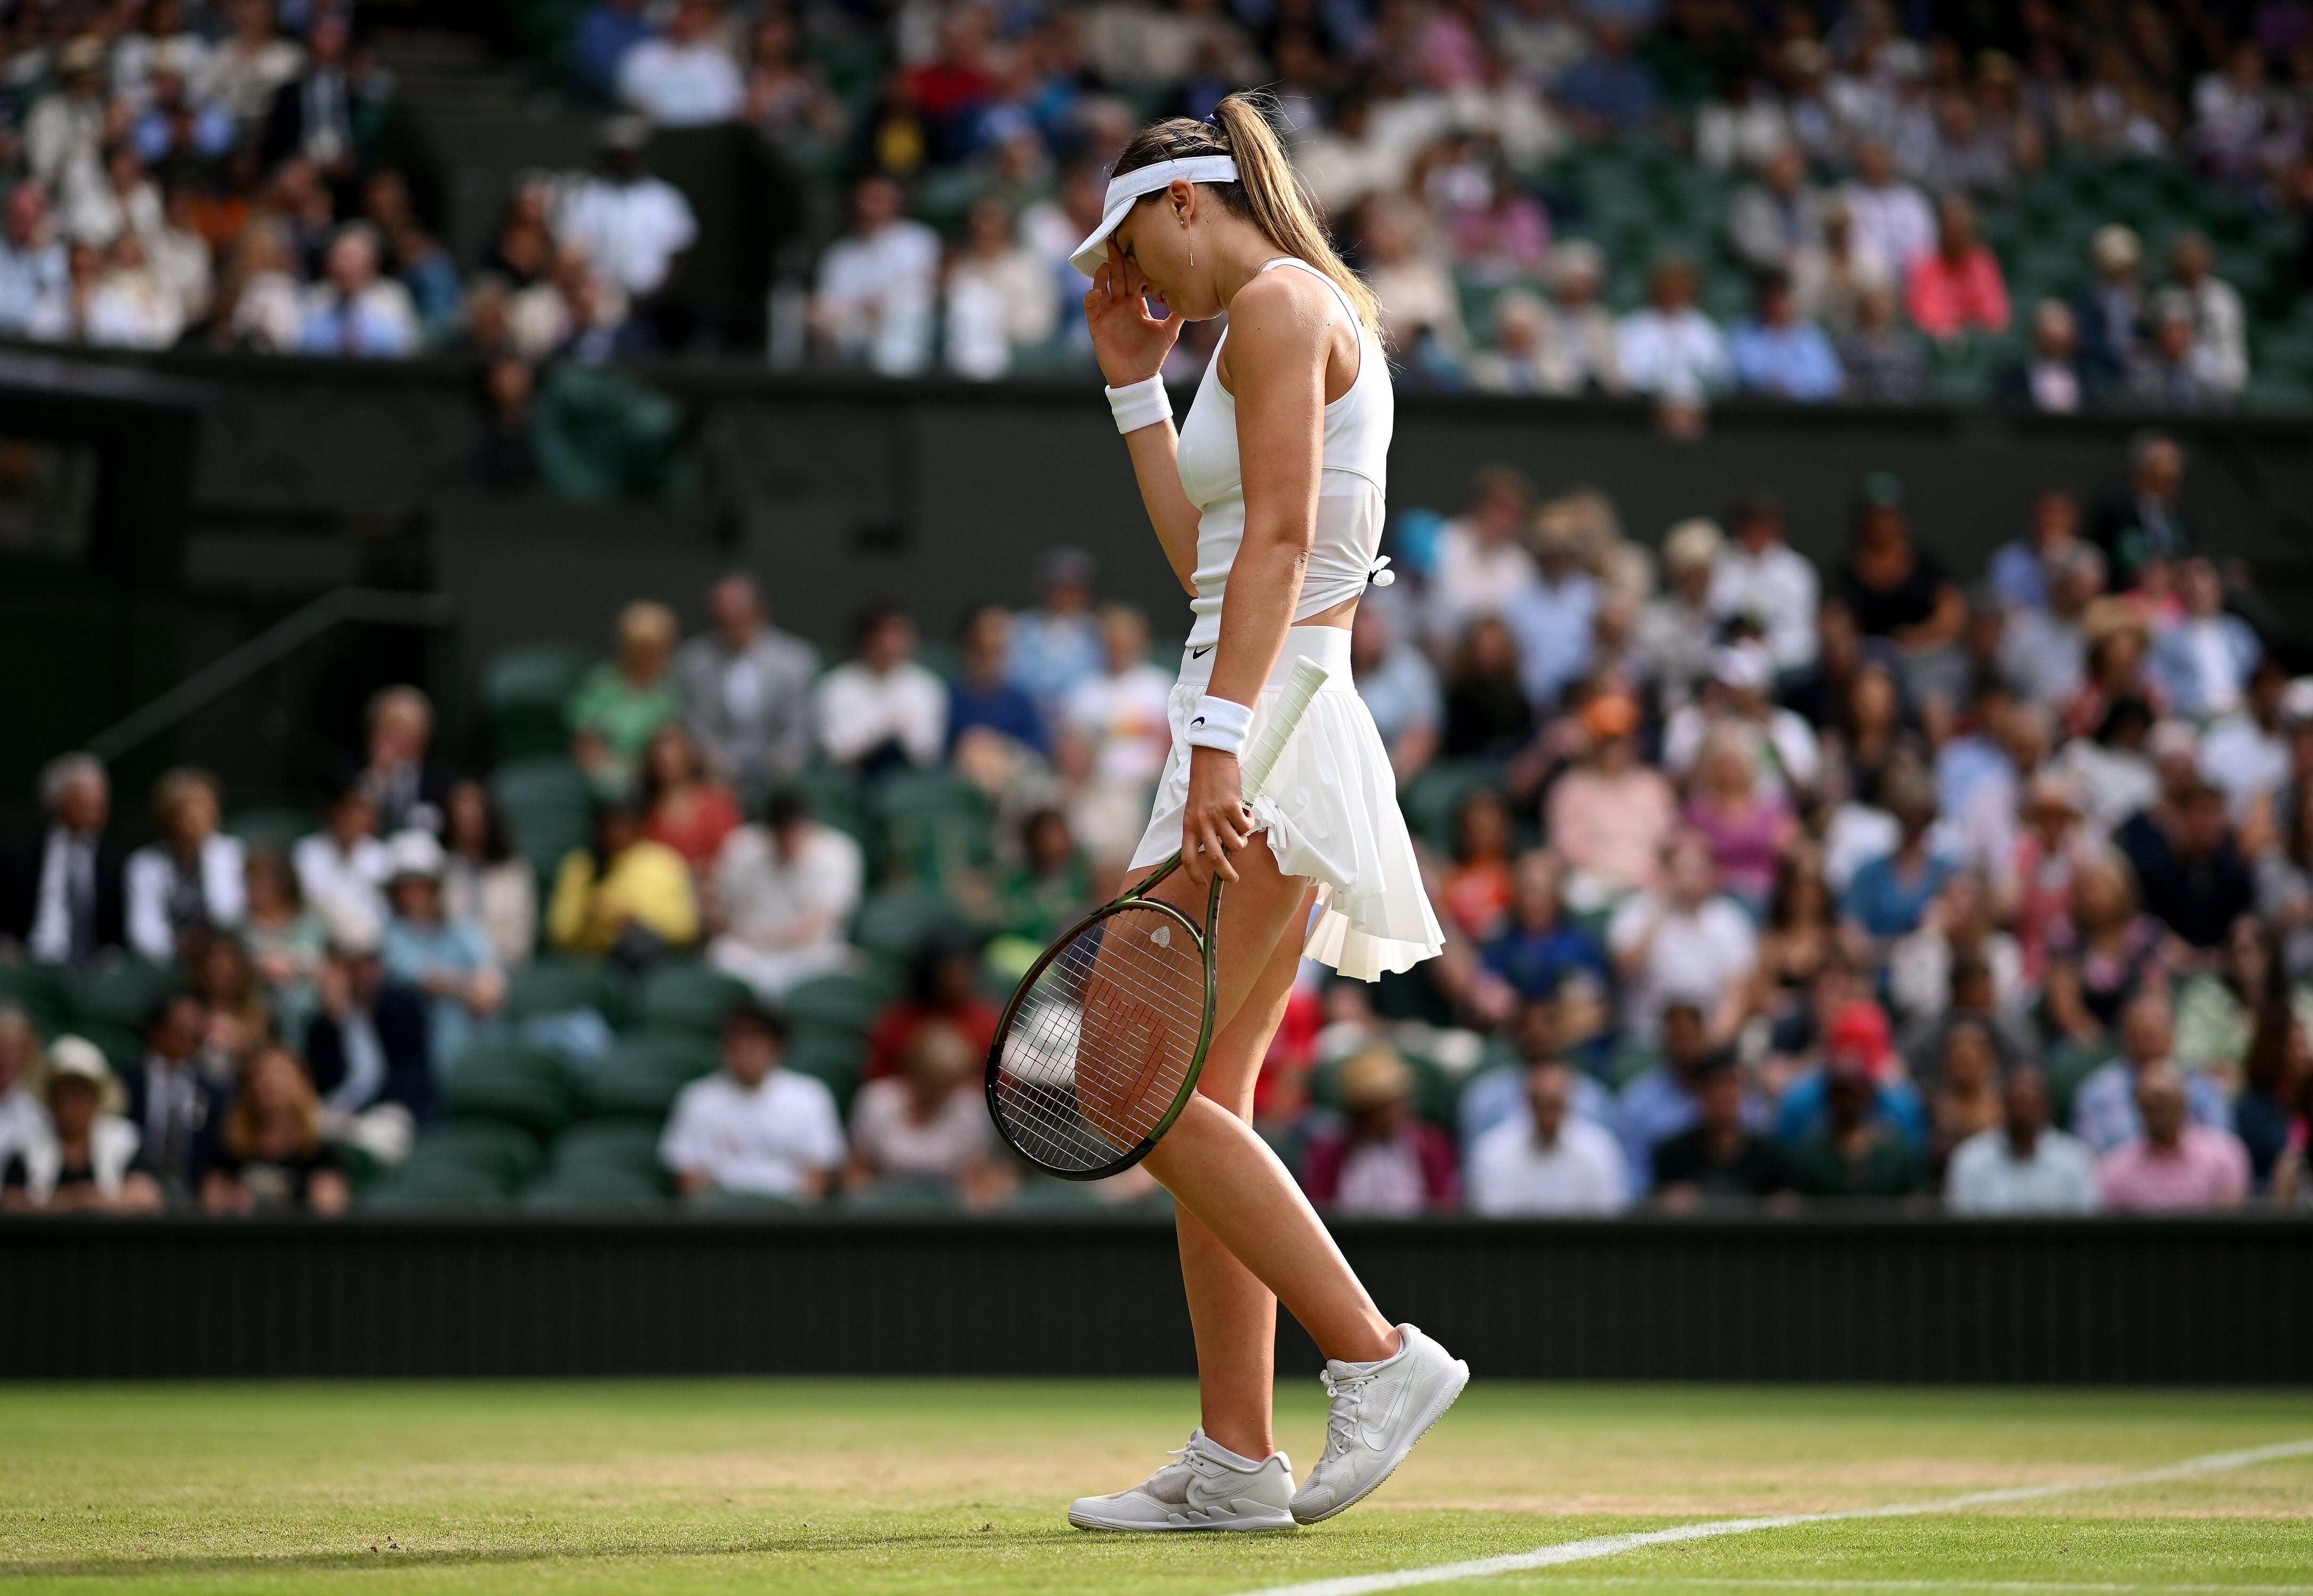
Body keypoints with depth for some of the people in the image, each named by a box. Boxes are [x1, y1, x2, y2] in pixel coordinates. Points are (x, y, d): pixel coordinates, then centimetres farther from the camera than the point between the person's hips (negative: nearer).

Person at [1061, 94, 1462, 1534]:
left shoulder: (1278, 302, -7)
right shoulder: (1295, 323, 22)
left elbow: (1278, 541, -19)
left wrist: (1219, 743, -26)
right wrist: (1138, 386, 25)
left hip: (1270, 737, -10)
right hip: (1277, 735, 10)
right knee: (1201, 1106, 8)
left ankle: (1381, 1355, -11)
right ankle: (1238, 1458, 7)